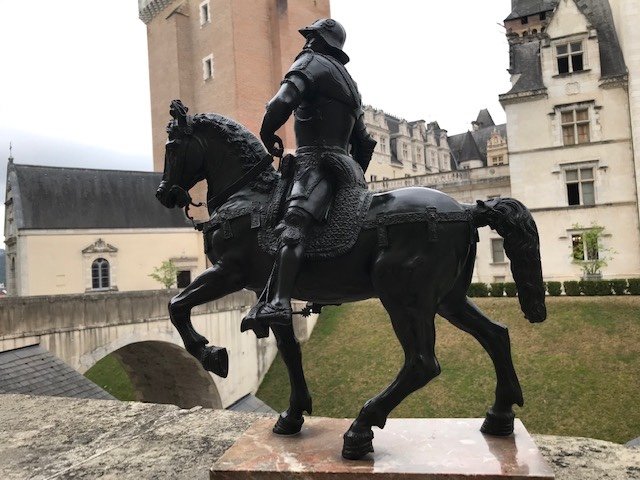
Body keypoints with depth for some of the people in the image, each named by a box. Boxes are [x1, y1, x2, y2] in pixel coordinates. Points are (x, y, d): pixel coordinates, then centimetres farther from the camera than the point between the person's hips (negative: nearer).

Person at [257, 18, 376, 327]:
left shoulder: (312, 62, 6)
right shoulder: (348, 83, 32)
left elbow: (282, 103, -14)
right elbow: (364, 142, 31)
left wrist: (267, 134, 2)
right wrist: (357, 177, 35)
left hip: (316, 160, -10)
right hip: (346, 168, 10)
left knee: (292, 227, -26)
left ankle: (280, 303, -40)